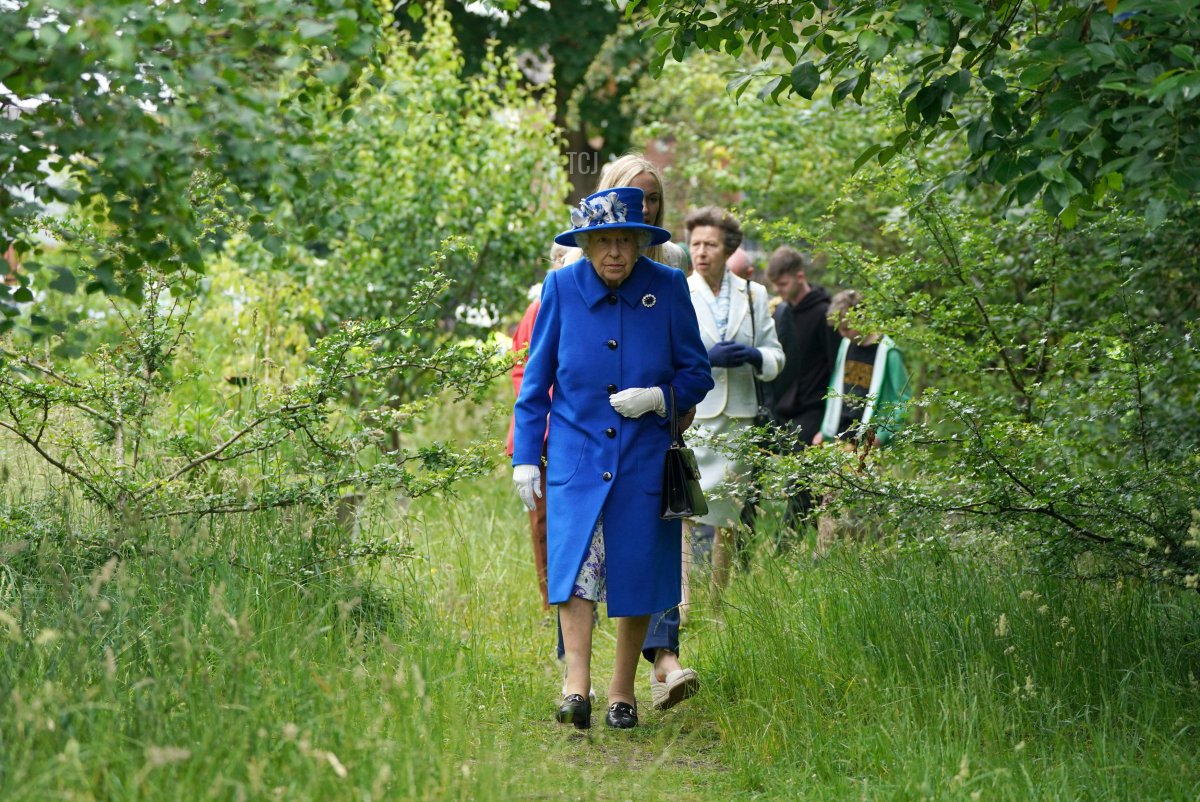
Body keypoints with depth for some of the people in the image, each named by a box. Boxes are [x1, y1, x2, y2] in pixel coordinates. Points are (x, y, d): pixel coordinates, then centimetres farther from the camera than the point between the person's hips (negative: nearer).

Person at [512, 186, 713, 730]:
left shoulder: (667, 288, -2)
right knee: (574, 562, -16)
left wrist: (658, 397, -15)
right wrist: (525, 456, 2)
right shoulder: (562, 287, -1)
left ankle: (622, 691, 16)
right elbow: (536, 379, 5)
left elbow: (698, 374, 5)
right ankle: (577, 686, -21)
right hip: (575, 455, 0)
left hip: (644, 456, 1)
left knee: (635, 570, 3)